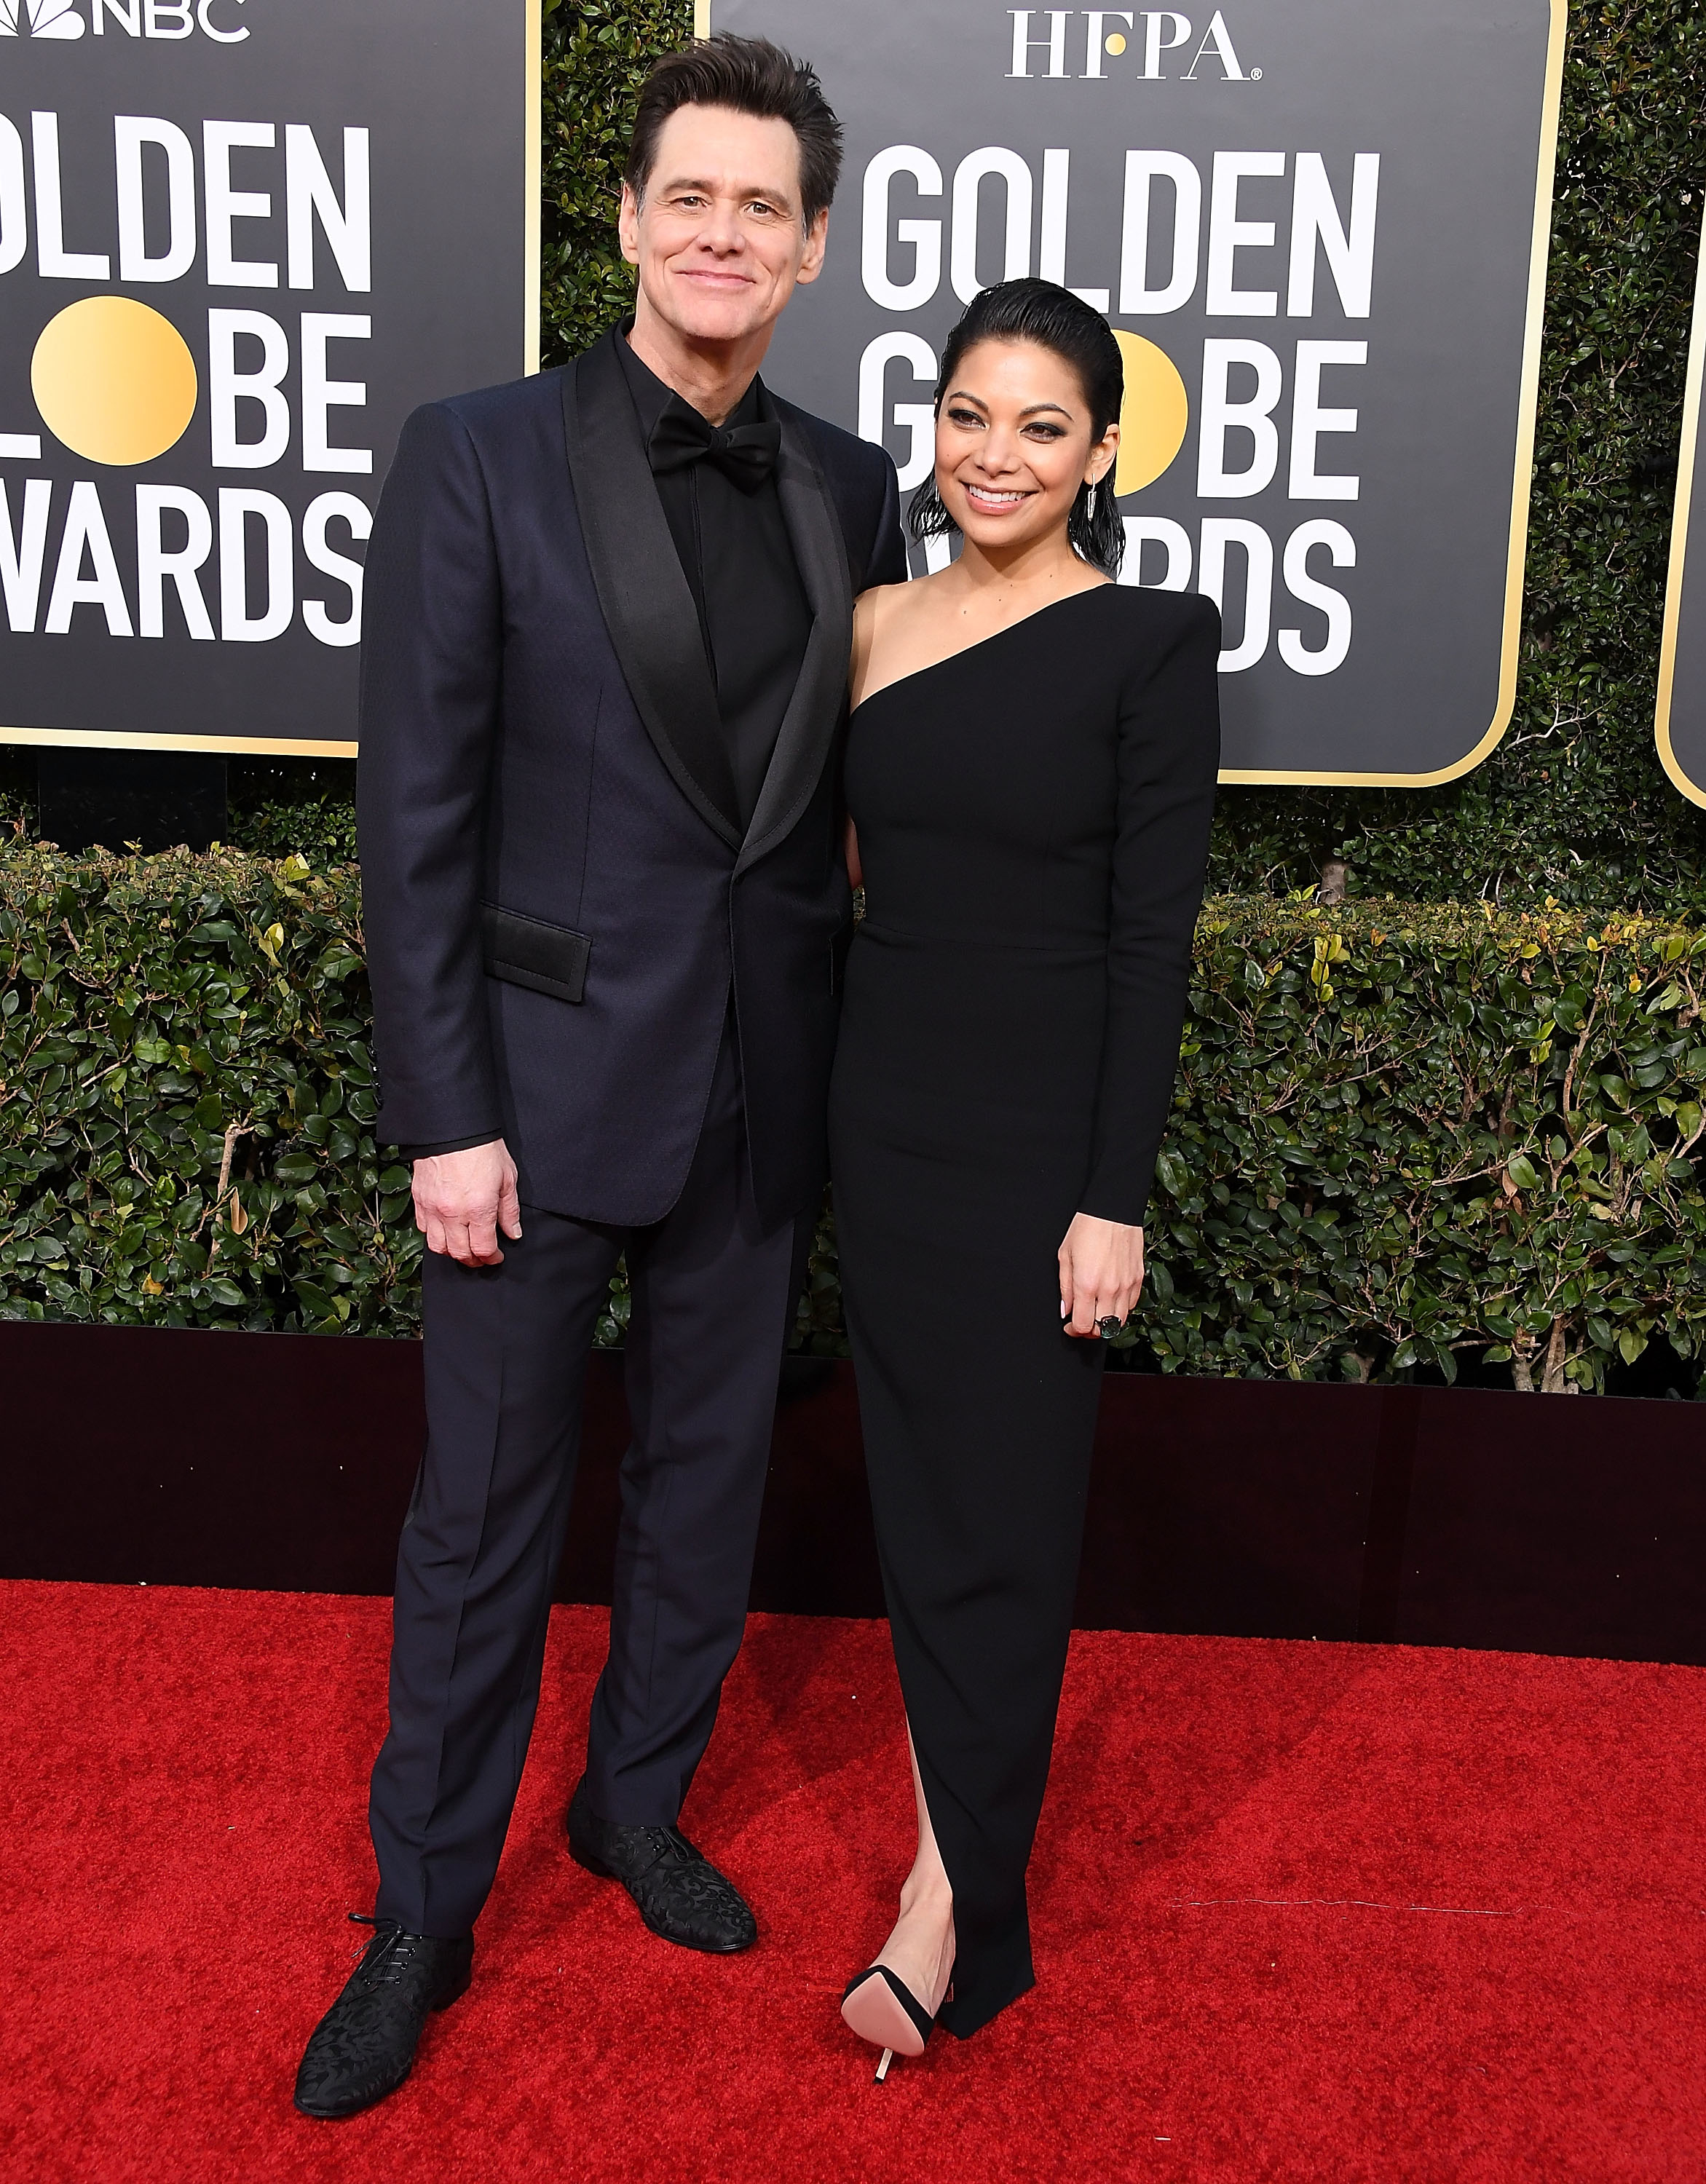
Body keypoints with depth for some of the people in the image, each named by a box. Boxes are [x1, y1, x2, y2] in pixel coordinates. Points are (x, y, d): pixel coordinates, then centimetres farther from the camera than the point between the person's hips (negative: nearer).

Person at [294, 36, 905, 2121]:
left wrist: (859, 1060, 6)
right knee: (485, 1513, 8)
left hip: (763, 1086, 4)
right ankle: (422, 1915, 27)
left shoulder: (847, 487, 5)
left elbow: (861, 788, 9)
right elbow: (417, 812, -9)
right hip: (549, 1077, -4)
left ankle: (639, 1802, 40)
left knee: (707, 1475, 17)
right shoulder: (478, 458, -7)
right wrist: (445, 1117, -12)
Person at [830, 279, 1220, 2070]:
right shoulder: (873, 624, 5)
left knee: (1003, 1508, 3)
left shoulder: (1151, 644, -8)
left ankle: (960, 1905, 15)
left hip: (1038, 1134, -4)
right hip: (883, 1112, 5)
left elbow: (1154, 937, -10)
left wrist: (1114, 1198, -13)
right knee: (914, 1484, 13)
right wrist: (821, 1118, 8)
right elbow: (855, 866, 10)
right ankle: (962, 1811, 32)